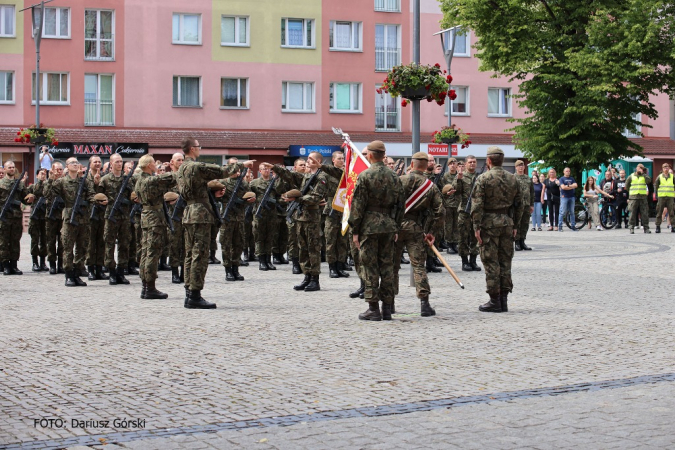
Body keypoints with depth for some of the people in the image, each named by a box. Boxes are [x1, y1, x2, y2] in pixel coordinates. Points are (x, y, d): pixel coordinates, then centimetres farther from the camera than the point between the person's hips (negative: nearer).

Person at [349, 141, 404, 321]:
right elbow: (400, 204, 12)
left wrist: (355, 230, -3)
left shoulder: (365, 176, -9)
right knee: (387, 266, 9)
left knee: (370, 267, 0)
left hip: (369, 226, -5)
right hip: (388, 226, 5)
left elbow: (358, 205, -9)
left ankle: (373, 308, -1)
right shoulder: (394, 177, 7)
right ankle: (387, 308, 12)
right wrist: (396, 228, 19)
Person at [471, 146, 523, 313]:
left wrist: (476, 227, -9)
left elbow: (477, 205, -12)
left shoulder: (483, 179, -8)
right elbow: (519, 204, 11)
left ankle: (495, 301, -1)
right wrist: (515, 225, 17)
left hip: (489, 222, -5)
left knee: (491, 262, -1)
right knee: (505, 261, 10)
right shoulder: (513, 179, 8)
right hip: (507, 222, 5)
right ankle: (504, 299, 12)